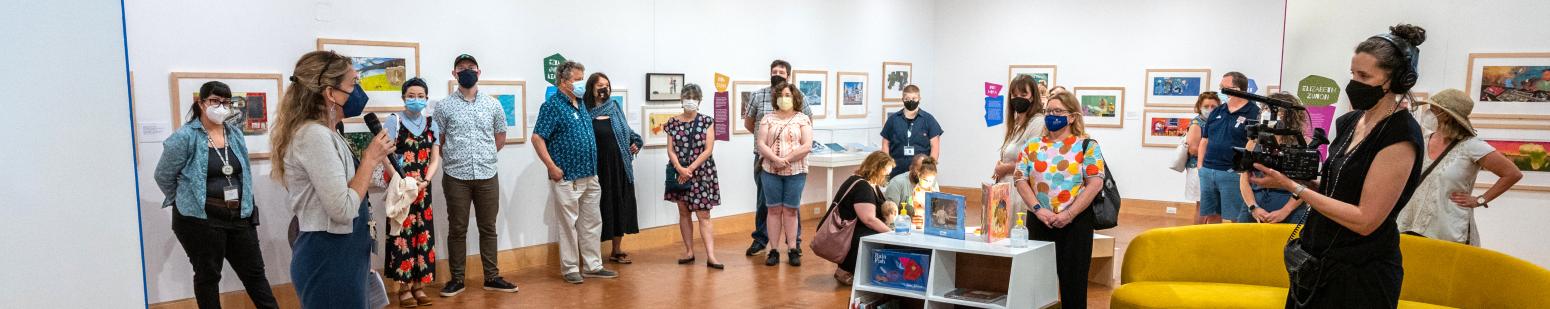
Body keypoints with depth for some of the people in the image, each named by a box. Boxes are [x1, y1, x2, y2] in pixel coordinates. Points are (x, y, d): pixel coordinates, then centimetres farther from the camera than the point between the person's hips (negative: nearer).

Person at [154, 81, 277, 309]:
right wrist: (187, 201, 8)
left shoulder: (236, 134, 8)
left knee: (254, 272, 9)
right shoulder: (185, 137, -9)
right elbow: (164, 176, -1)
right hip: (200, 219, -5)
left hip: (239, 216, 5)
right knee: (208, 276, 7)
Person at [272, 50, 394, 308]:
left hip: (339, 257, 10)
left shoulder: (325, 134, 12)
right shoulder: (314, 135, -19)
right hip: (329, 262, -10)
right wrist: (370, 160, -16)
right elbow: (342, 210, -24)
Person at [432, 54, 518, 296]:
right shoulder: (444, 106, 1)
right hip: (456, 178, -2)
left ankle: (492, 277, 16)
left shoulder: (493, 104, 7)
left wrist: (483, 157, 9)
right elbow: (437, 141, 5)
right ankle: (456, 279, 15)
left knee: (488, 228, 8)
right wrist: (455, 159, 3)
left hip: (488, 176, 2)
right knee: (457, 230, 5)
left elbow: (500, 137, 15)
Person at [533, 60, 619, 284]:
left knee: (592, 223, 12)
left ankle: (593, 266, 22)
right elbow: (537, 138, -15)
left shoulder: (582, 104, 13)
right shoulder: (553, 105, -10)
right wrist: (552, 167, -18)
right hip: (567, 178, -8)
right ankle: (570, 269, 13)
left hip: (590, 176, 8)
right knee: (569, 223, 2)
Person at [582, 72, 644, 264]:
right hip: (598, 167, -5)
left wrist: (635, 142, 6)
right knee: (601, 207, -1)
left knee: (620, 206, 9)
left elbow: (626, 130, 21)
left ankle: (618, 249, 21)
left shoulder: (615, 107, 11)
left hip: (619, 166, 5)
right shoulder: (585, 112, -6)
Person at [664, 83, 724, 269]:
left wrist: (690, 168, -14)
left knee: (704, 215, -5)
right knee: (684, 212, 9)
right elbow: (671, 150, 0)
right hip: (679, 173, 2)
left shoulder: (706, 122, -1)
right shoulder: (673, 123, 4)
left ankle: (711, 256, -9)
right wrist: (680, 169, -16)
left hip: (702, 173, -2)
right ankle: (689, 252, 19)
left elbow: (708, 150, -7)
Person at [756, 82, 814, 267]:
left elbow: (807, 146, -7)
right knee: (774, 210, 3)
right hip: (771, 171, 2)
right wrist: (776, 159, -15)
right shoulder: (768, 120, 8)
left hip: (795, 172, -1)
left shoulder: (802, 119, 2)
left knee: (790, 211, 2)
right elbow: (761, 144, -1)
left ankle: (793, 250, 9)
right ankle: (774, 251, 8)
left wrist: (786, 159, -13)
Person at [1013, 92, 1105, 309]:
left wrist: (1069, 214, -16)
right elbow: (1021, 180, 3)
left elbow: (1095, 183, -8)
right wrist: (1038, 210, -11)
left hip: (1075, 223, -3)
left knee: (1073, 281, 2)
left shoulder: (1087, 146, 1)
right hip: (1039, 223, 3)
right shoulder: (1032, 146, 9)